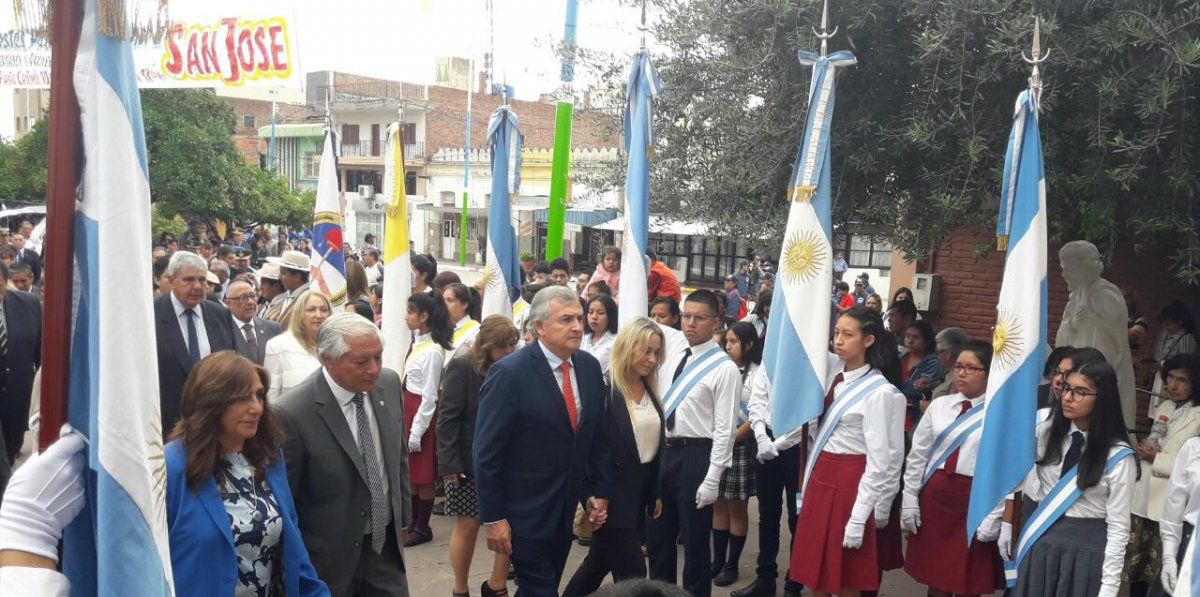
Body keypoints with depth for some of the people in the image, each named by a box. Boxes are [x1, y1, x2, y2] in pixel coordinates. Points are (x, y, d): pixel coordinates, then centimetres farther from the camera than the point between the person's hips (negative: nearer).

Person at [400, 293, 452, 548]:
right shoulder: (418, 342, 5)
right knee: (411, 473, 17)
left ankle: (423, 529, 17)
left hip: (423, 412, -9)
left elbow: (429, 396, -19)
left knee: (423, 476, 5)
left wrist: (417, 431, -16)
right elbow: (410, 384, 10)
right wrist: (408, 424, 11)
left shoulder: (432, 351, -20)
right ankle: (413, 524, 29)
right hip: (409, 409, 9)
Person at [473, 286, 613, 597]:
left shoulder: (590, 366, 1)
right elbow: (486, 452, -16)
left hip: (569, 509, 6)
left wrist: (600, 490, 7)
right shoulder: (509, 373, -18)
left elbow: (598, 435, 10)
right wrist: (493, 518, -15)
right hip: (526, 510, -6)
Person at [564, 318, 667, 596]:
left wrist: (655, 493, 15)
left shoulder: (650, 390, 8)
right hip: (612, 494, -7)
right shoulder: (604, 390, -15)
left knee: (600, 562, 18)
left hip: (639, 493, 7)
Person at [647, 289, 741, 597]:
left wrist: (712, 479, -16)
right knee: (657, 535, 17)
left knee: (694, 538, 6)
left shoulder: (724, 368, -11)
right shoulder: (671, 358, 9)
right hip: (663, 452, 7)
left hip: (696, 456, -6)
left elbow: (725, 428, -13)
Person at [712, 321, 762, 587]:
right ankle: (717, 561, 21)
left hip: (741, 447, -5)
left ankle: (732, 565, 14)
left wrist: (730, 440, -11)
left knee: (737, 508, 5)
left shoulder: (756, 374, -9)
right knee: (719, 505, 11)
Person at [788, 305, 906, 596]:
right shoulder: (833, 373, 5)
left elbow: (880, 461, -16)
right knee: (815, 572, 14)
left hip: (851, 483, -7)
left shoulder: (880, 392, -15)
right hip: (820, 477, 7)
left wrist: (859, 517, -17)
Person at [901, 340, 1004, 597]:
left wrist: (994, 516, -13)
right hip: (933, 496, 4)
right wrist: (909, 499, 3)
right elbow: (917, 455, 6)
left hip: (974, 500, -4)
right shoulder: (939, 405, 4)